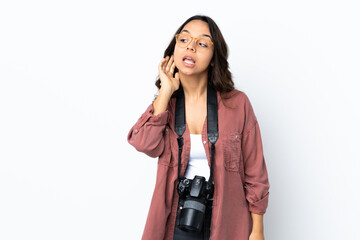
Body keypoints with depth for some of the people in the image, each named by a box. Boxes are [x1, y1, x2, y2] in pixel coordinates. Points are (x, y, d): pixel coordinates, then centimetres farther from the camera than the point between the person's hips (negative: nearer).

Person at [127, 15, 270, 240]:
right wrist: (166, 92, -15)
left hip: (226, 222, -2)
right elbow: (146, 145, -19)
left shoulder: (237, 103, -8)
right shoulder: (165, 103, 1)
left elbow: (254, 173, -5)